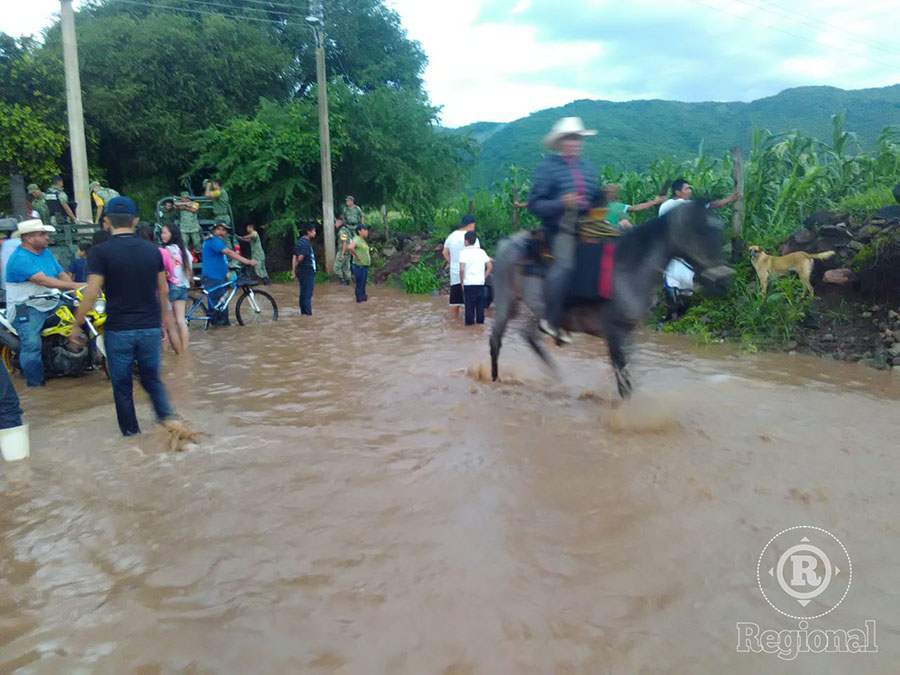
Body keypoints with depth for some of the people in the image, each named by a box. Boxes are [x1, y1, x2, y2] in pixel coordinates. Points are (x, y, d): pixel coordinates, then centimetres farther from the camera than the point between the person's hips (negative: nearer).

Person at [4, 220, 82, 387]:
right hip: (26, 309, -8)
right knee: (32, 345, -20)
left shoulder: (46, 253, 12)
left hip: (52, 305, 8)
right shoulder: (20, 258, -15)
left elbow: (61, 274, 8)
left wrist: (76, 289, -11)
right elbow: (42, 280, -26)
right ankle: (35, 384, -8)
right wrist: (73, 286, -30)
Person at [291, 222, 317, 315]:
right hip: (308, 272, -9)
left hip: (301, 272, 9)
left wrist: (294, 271, 8)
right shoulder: (306, 243, -17)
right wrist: (295, 269, -7)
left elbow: (294, 257, 9)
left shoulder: (299, 241, 11)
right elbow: (300, 258, -23)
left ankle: (303, 312, 20)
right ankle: (308, 314, -3)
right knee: (308, 294, -5)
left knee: (303, 294, 14)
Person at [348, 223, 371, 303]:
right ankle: (360, 298, 11)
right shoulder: (357, 239, -17)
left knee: (363, 282, 18)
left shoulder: (363, 240, 13)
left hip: (365, 265, 9)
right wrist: (356, 256, -26)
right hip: (359, 266, -9)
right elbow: (350, 247, -36)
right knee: (360, 283, 1)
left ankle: (363, 296, 29)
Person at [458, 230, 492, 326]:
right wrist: (484, 277, 12)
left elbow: (462, 269, -14)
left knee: (469, 305, 4)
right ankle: (480, 321, 19)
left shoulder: (463, 252, -7)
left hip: (469, 283, -4)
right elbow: (489, 266, 4)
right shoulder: (482, 251, 6)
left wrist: (462, 282, -3)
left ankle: (470, 322, 9)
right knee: (480, 305, 12)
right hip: (480, 283, 4)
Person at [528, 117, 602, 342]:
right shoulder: (547, 167, -1)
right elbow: (535, 205, -6)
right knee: (565, 264, -31)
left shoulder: (588, 168, 18)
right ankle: (550, 321, -22)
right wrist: (561, 203, -22)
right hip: (560, 228, -6)